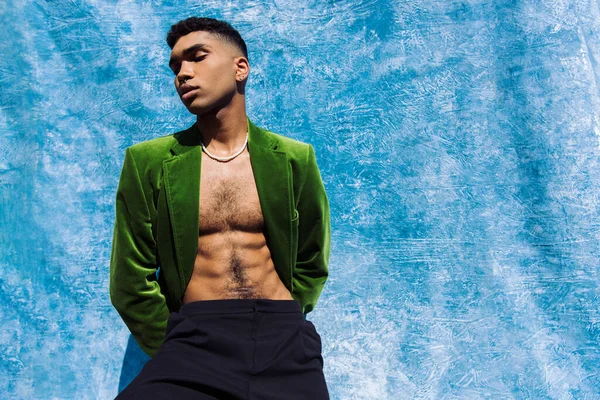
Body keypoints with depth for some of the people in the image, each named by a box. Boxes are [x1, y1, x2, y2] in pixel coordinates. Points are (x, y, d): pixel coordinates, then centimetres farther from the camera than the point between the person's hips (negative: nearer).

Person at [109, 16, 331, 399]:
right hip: (194, 339, 0)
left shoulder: (294, 159, 6)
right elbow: (131, 281, 6)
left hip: (284, 342, 1)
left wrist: (282, 325, 7)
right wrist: (175, 352, 3)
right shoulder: (147, 162, 3)